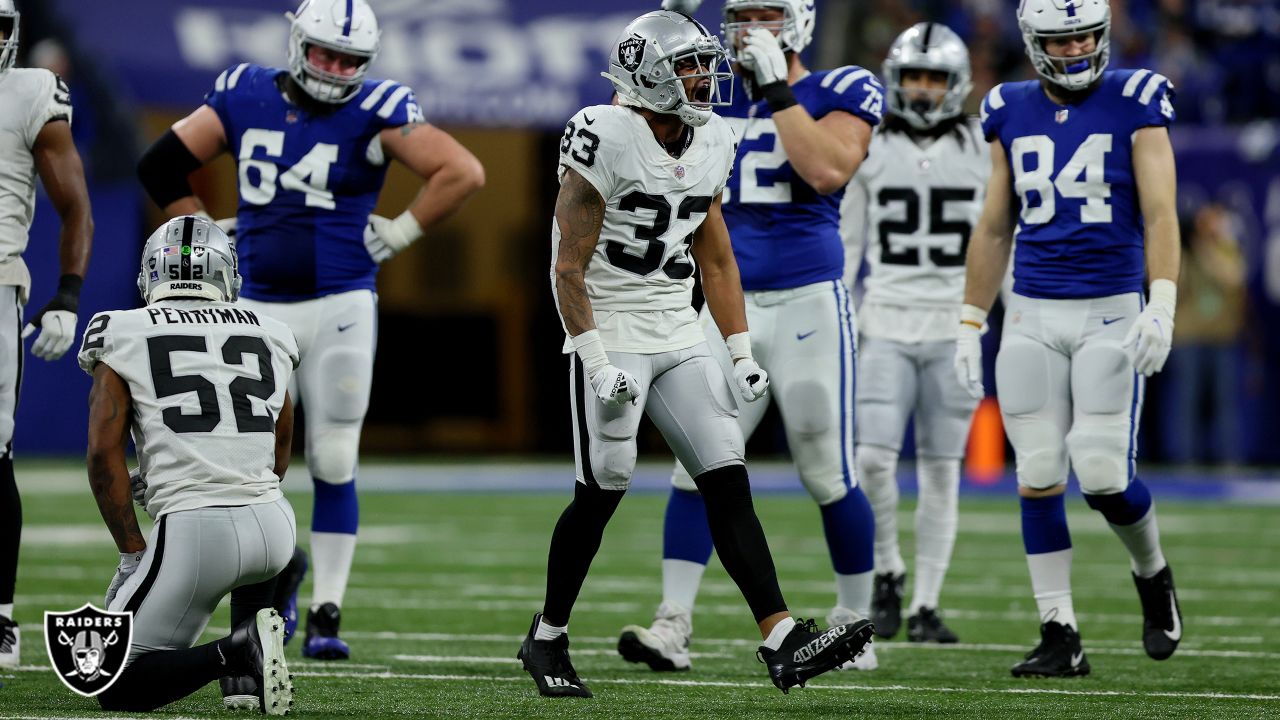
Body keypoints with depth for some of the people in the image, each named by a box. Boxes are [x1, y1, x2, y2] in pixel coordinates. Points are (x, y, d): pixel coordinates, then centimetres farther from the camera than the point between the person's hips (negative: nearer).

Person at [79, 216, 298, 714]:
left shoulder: (123, 336, 6)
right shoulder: (269, 337, 17)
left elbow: (104, 454, -2)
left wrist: (133, 554, 3)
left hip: (193, 532, -4)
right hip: (273, 526, 4)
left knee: (116, 687, 4)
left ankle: (235, 654, -20)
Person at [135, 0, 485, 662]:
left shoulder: (373, 111, -6)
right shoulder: (243, 98, 4)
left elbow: (463, 173, -13)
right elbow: (161, 166, 15)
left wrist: (398, 234, -9)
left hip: (339, 308, -3)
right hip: (260, 308, 3)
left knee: (333, 464, -2)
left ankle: (327, 612, 5)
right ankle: (280, 566, 28)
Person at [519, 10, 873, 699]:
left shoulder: (709, 144, 8)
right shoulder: (607, 140, -14)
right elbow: (569, 267, -14)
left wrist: (743, 353, 11)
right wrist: (598, 366, -18)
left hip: (679, 337, 6)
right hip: (612, 335, -6)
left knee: (728, 485, -3)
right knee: (600, 493, -4)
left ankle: (783, 643, -10)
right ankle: (546, 639, 14)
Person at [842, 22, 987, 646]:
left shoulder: (980, 152, 2)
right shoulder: (872, 152, 4)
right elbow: (848, 242, 10)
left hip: (954, 325, 0)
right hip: (888, 324, 0)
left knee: (941, 471, 1)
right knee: (873, 459, -13)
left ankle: (925, 606, 8)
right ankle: (887, 572, 10)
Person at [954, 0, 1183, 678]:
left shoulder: (1135, 105, -2)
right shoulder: (1013, 114, 8)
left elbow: (1159, 214, -8)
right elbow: (993, 229, 15)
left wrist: (1161, 305, -21)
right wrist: (969, 325, 13)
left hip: (1111, 311, -3)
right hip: (1032, 316, 3)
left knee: (1104, 474, -10)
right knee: (1039, 477, -1)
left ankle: (1153, 575, 20)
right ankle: (1059, 635, 5)